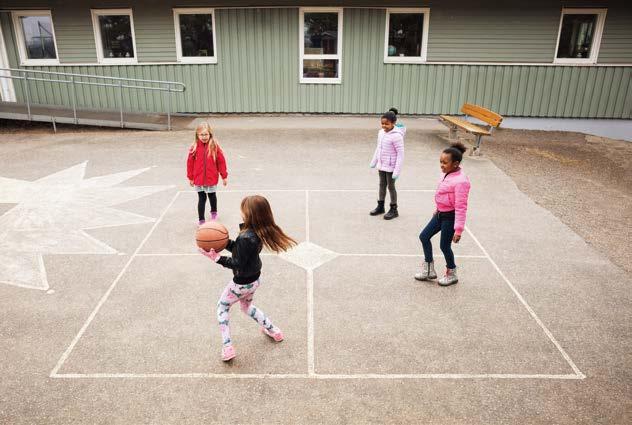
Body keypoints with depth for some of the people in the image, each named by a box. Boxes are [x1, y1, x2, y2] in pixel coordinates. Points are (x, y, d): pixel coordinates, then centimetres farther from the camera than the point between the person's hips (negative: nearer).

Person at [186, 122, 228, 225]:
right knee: (201, 198, 3)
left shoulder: (215, 146, -10)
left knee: (212, 196, 20)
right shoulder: (194, 147, -8)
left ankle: (214, 212, 45)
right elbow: (190, 163, -1)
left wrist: (224, 176, -1)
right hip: (199, 179, 0)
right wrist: (190, 177, 3)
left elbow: (221, 161, -5)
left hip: (212, 178, 0)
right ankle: (201, 219, 12)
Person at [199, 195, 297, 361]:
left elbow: (238, 264, -24)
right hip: (254, 278, 8)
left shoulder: (246, 238, -33)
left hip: (243, 282, -8)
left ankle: (227, 348, 16)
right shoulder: (259, 232, -7)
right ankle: (273, 330, 39)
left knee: (222, 307, 17)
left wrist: (217, 258, -22)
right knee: (247, 306, 33)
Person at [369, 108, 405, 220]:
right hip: (381, 165, 7)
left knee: (391, 187, 4)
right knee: (382, 185, 17)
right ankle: (380, 206, 32)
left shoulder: (396, 136, -22)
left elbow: (400, 154, -20)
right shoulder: (381, 132, 0)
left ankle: (394, 210, 19)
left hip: (391, 167, -7)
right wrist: (374, 162, 17)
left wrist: (397, 171, -21)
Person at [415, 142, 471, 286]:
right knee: (424, 236, 12)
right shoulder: (446, 174, 2)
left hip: (450, 217, -9)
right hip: (441, 214, 9)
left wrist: (458, 229, -25)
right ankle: (429, 270, 24)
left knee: (444, 245, 3)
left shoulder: (460, 181, -26)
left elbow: (461, 207, -25)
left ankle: (451, 275, 28)